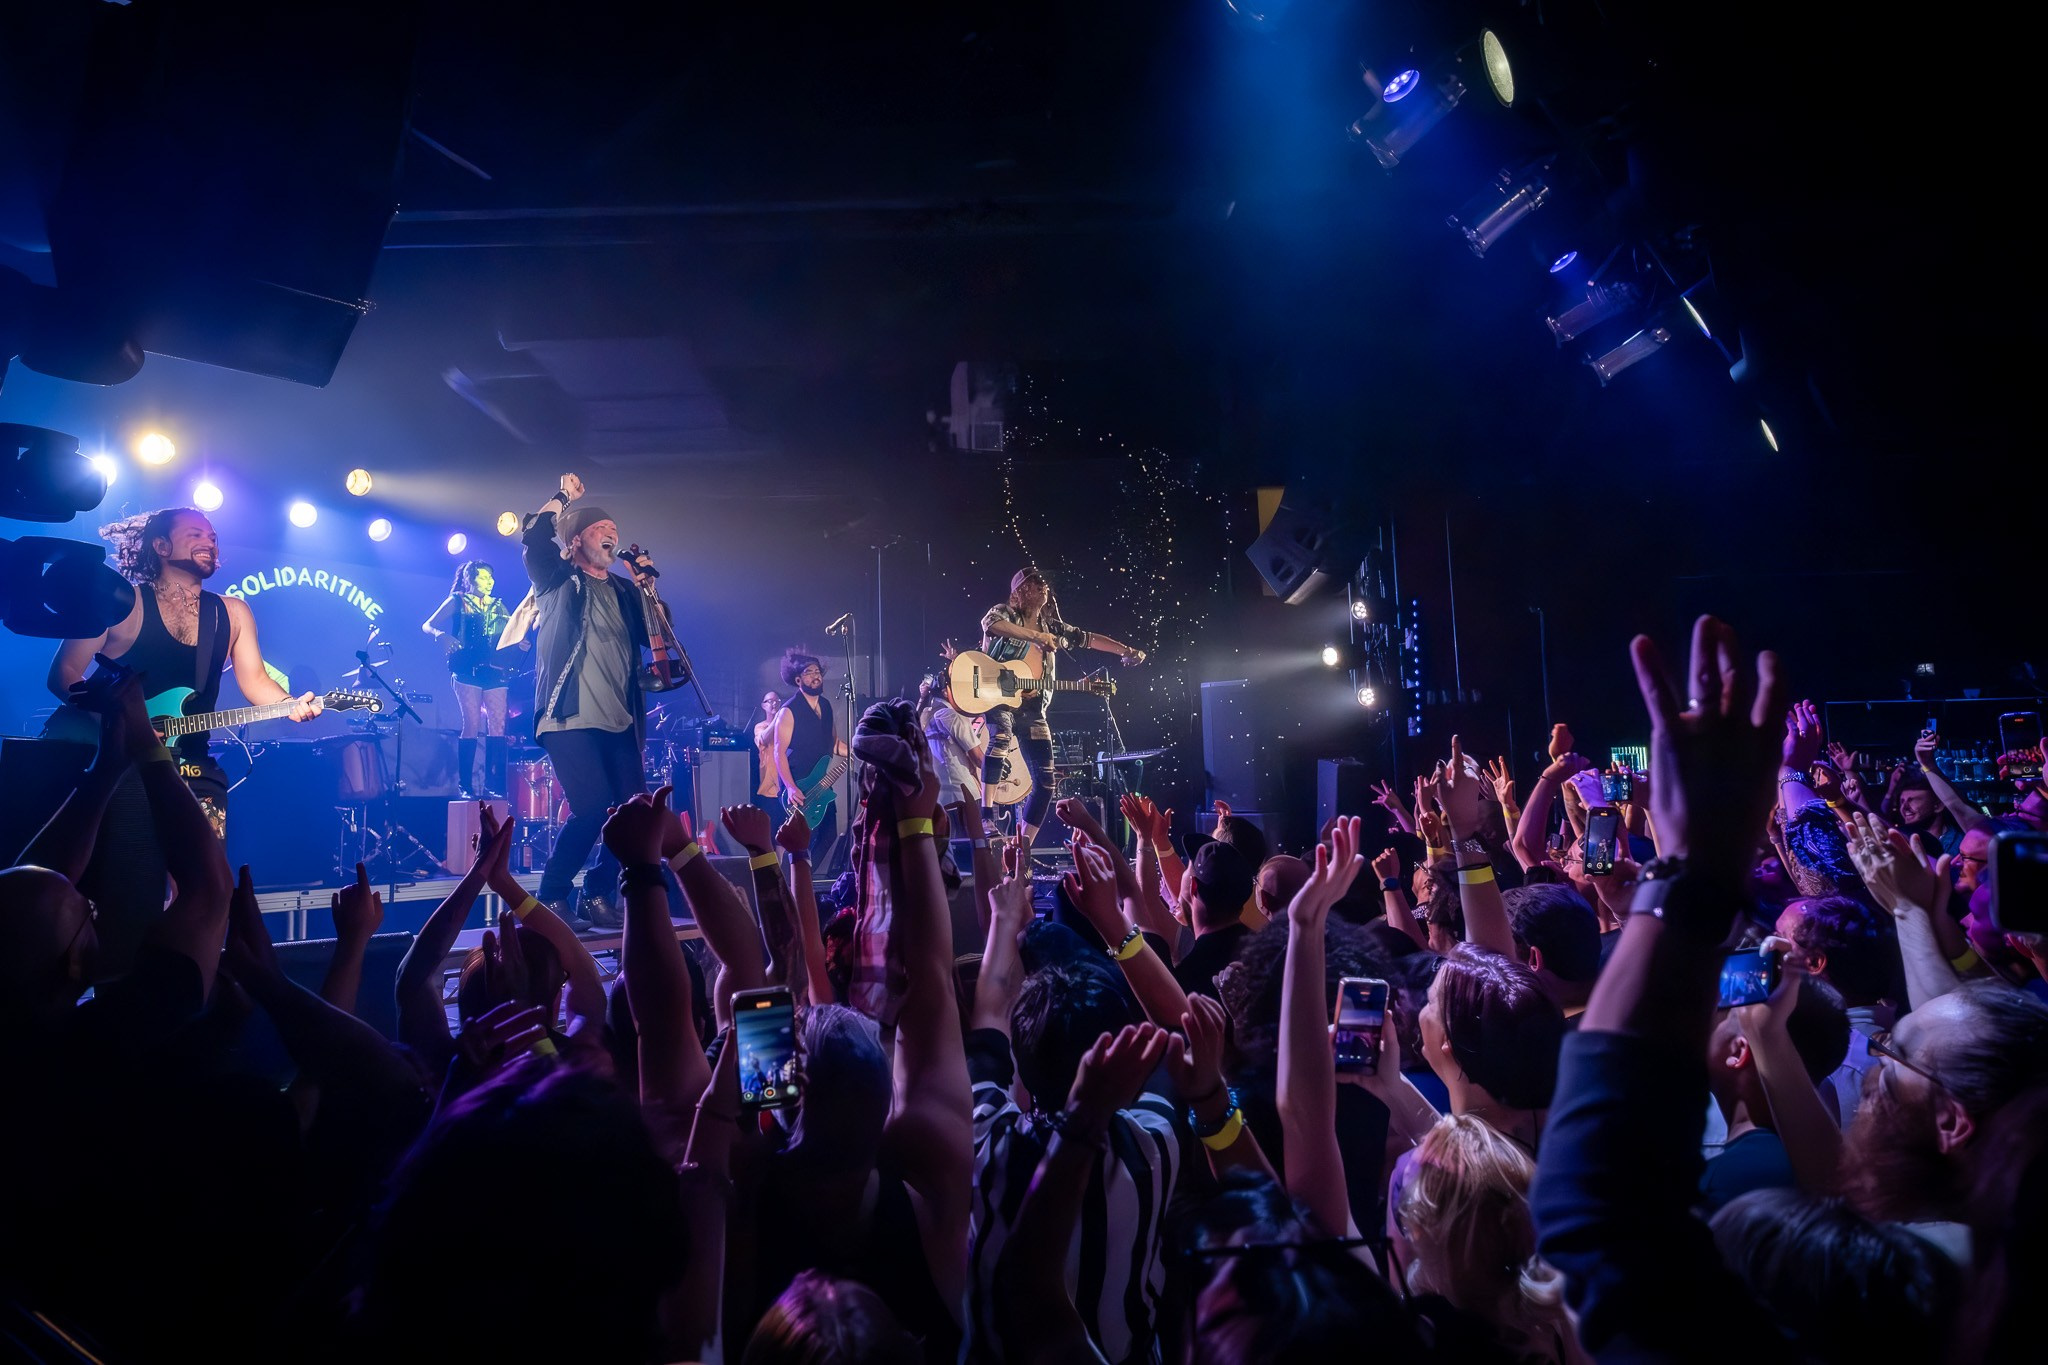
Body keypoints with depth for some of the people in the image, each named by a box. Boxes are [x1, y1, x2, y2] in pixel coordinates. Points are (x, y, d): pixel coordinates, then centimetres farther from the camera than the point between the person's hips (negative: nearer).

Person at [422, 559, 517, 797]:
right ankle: (465, 784, -5)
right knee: (472, 725, -10)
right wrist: (442, 635, -18)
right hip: (468, 670, -4)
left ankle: (495, 784, -2)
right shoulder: (458, 601, 7)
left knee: (498, 726, -5)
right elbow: (428, 625, 3)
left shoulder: (499, 606, 17)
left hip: (495, 671, 4)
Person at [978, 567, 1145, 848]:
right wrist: (1035, 636, -29)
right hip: (997, 697, -6)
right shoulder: (1003, 613, -3)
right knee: (1000, 738, -40)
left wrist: (1126, 650, 14)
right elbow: (990, 624, -27)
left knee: (1045, 782, 0)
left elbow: (1089, 639, 21)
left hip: (1032, 709, 6)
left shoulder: (1052, 627, 15)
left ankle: (1023, 847, 11)